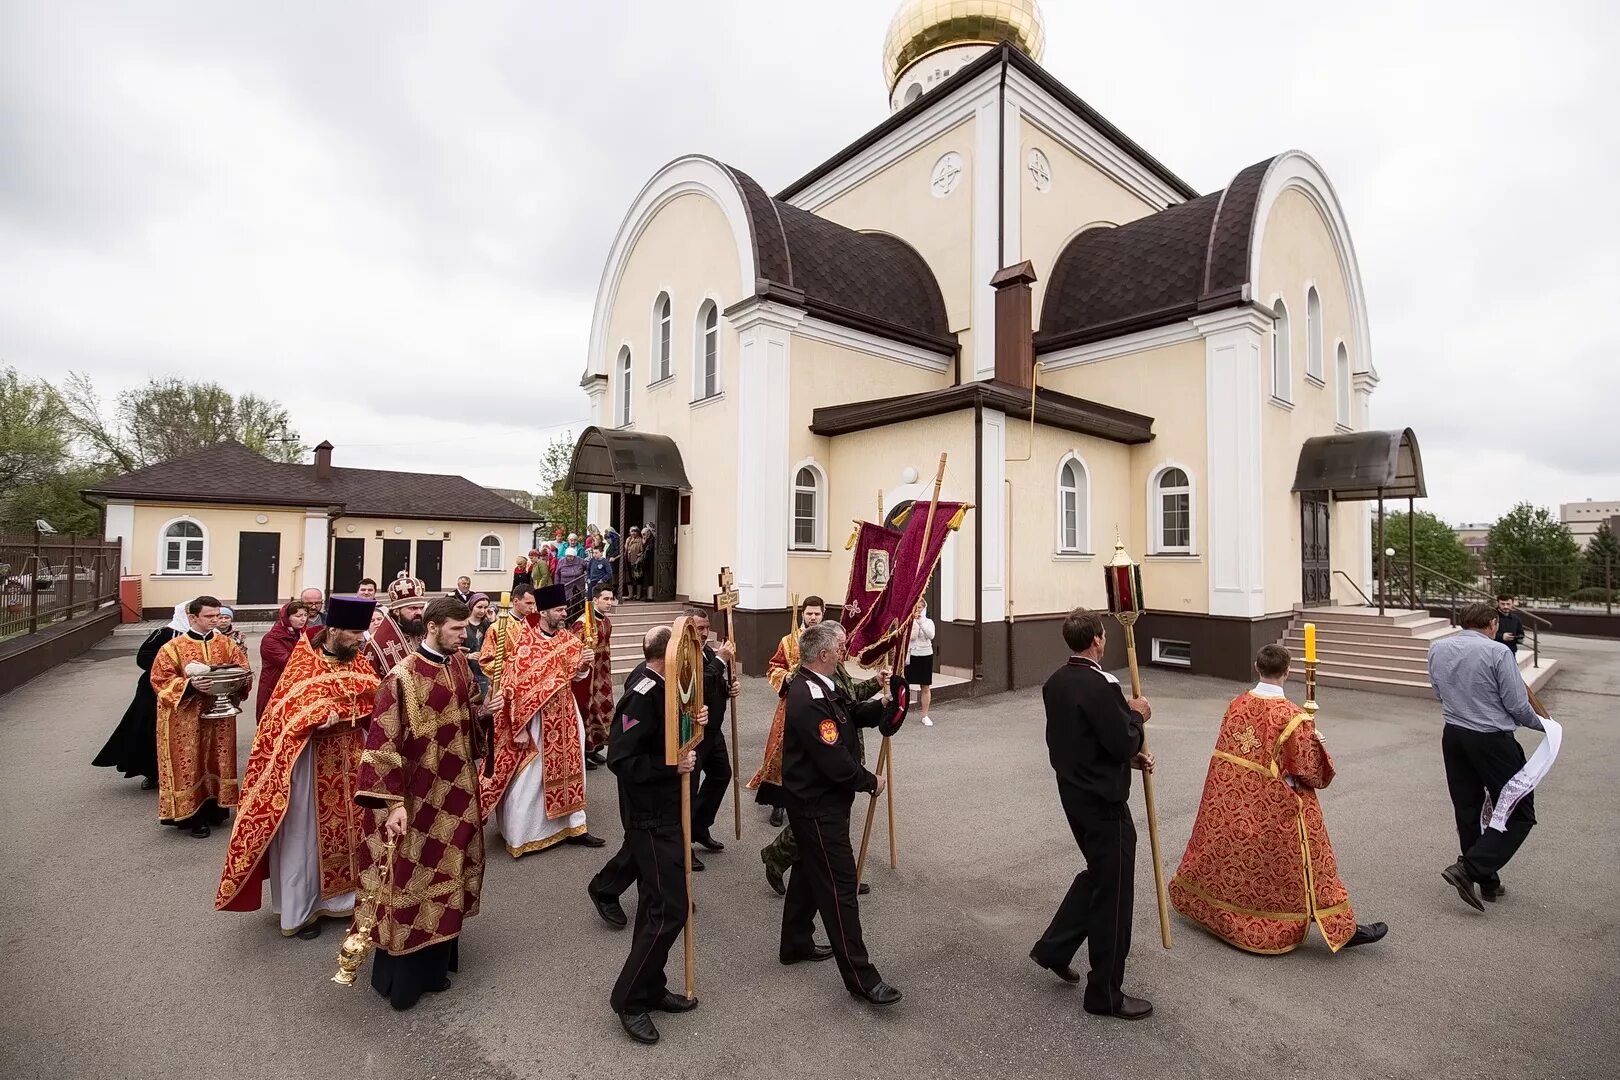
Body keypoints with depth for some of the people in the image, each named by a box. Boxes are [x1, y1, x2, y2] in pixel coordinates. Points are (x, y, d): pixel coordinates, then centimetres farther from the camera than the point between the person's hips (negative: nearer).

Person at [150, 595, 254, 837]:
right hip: (186, 719, -3)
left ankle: (215, 808, 23)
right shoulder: (174, 647, -5)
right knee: (190, 762, 1)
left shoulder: (227, 644, 4)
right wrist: (191, 684, -23)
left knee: (217, 760, 10)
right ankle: (192, 815, 10)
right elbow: (160, 680, -8)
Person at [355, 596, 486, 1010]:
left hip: (456, 789, 7)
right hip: (419, 795, -7)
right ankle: (399, 976, 25)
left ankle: (436, 961, 37)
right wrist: (393, 802, -21)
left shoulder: (460, 664, 1)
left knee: (446, 873, 19)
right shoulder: (403, 677, -20)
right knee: (410, 879, 7)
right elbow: (384, 742, -19)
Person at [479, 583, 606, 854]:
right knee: (528, 778, 3)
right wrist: (519, 726, -18)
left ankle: (573, 826, 26)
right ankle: (519, 837, 18)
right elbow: (515, 685, -17)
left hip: (564, 715, 6)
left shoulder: (567, 639, 3)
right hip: (534, 718, -6)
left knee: (568, 771, 14)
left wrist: (583, 664, -10)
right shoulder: (524, 641, -16)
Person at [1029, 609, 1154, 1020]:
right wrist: (1136, 714, -5)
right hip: (1103, 801, -8)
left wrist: (1131, 756, 13)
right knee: (1113, 892, 7)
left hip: (1073, 793, 8)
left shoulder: (1054, 683, 4)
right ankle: (1105, 994, 22)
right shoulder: (1101, 685, -24)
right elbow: (1123, 743, -23)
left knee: (1097, 873, 26)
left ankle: (1054, 948, 31)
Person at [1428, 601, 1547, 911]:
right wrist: (1542, 724, 10)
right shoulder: (1498, 652, -14)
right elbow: (1518, 706, -9)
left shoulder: (1437, 649, 3)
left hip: (1452, 736, 6)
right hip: (1492, 740, -6)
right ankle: (1468, 868, -4)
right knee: (1520, 813, 7)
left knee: (1467, 811, 16)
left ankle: (1486, 882, 27)